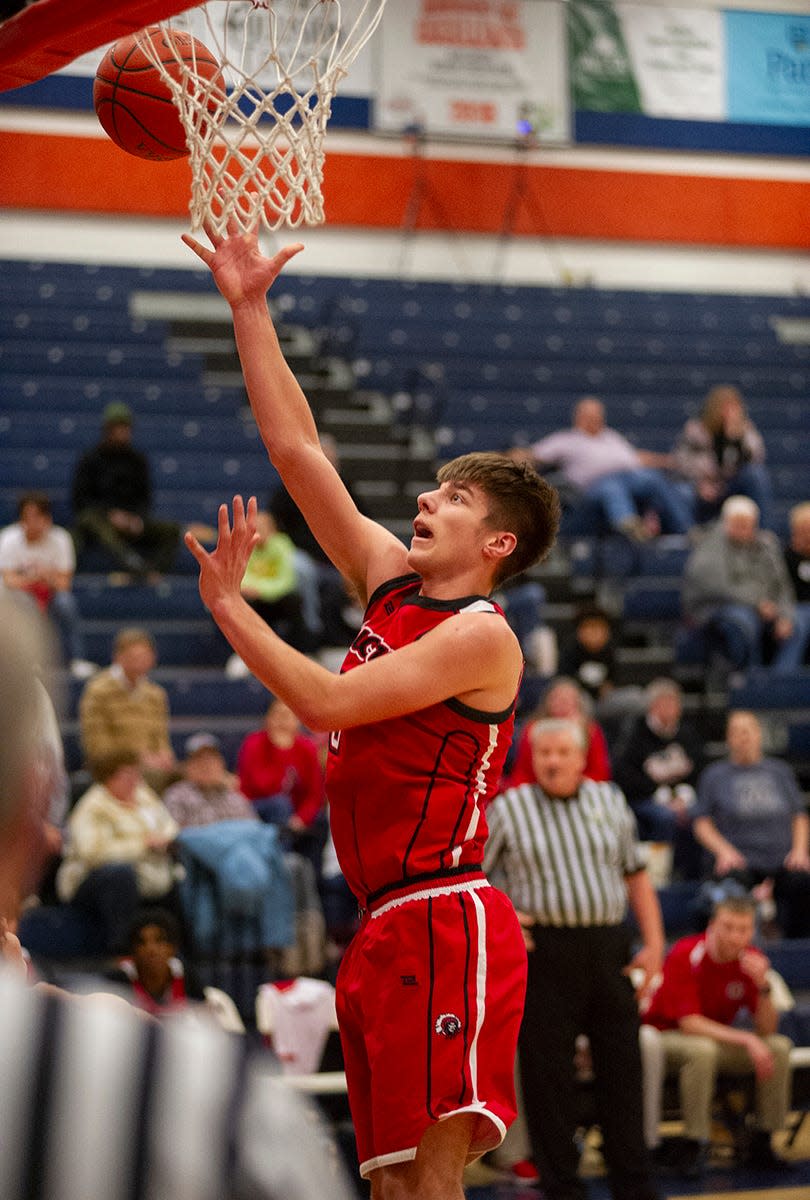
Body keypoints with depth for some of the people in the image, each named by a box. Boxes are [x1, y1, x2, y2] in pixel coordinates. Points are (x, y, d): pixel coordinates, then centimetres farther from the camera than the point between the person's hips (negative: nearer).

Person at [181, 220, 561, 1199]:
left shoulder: (481, 637, -8)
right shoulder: (390, 581, 14)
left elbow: (324, 703, -17)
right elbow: (295, 447, 14)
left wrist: (226, 601, -10)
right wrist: (249, 311, 12)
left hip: (443, 923, -8)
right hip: (386, 929, 8)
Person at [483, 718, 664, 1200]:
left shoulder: (610, 802, 12)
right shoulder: (507, 808, 2)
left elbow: (636, 874, 16)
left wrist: (654, 943, 8)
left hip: (609, 949, 3)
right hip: (544, 952, -3)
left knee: (623, 1069, 5)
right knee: (548, 1073, -1)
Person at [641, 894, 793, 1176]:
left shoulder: (751, 960, -6)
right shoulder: (685, 956, -21)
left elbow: (767, 1030, -9)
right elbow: (688, 1023, -26)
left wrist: (763, 985, -27)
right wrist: (746, 1039, -33)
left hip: (719, 1038, 6)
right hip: (666, 1035, -5)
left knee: (780, 1047, -15)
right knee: (702, 1049, -38)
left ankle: (761, 1144, -9)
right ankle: (693, 1146, -29)